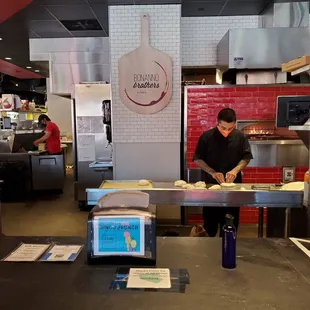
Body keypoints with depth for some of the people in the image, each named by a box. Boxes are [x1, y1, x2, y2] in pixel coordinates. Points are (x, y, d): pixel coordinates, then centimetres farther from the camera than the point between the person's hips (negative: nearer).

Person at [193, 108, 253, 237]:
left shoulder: (240, 136, 0)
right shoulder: (207, 136, -6)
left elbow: (247, 157, 3)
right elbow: (197, 159, -5)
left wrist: (235, 170, -15)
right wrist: (213, 172, -18)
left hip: (233, 184, 2)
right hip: (210, 183, -1)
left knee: (231, 221, 8)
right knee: (210, 219, 6)